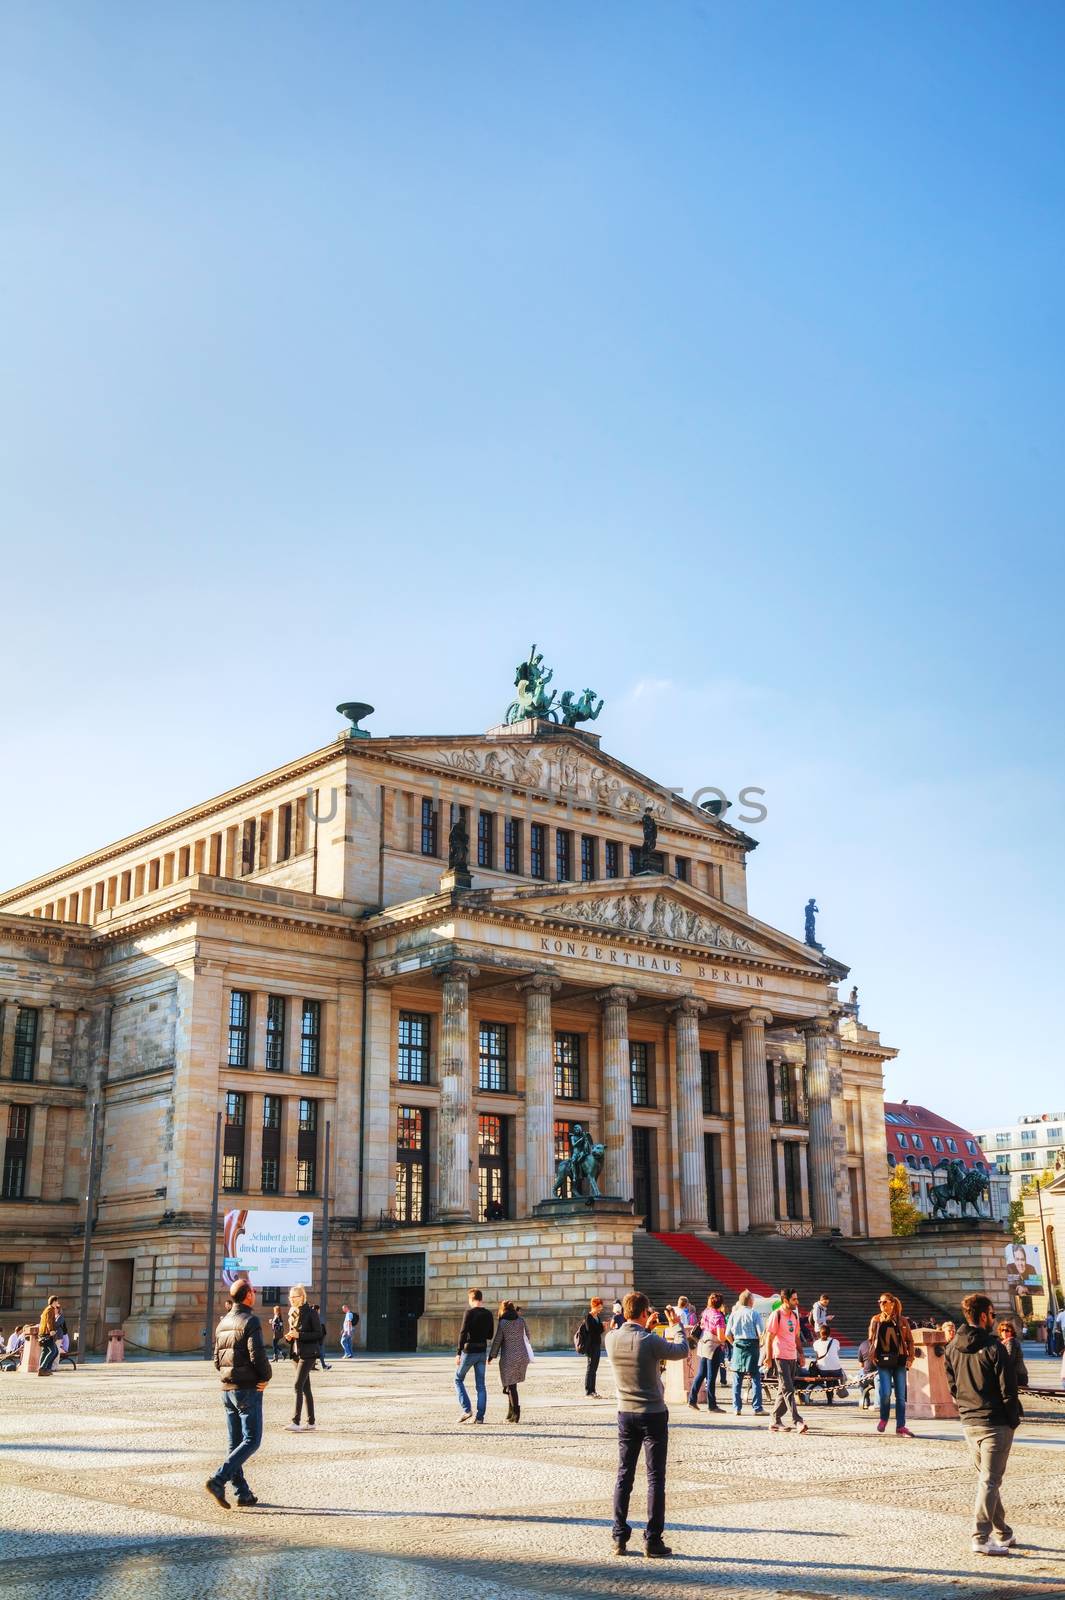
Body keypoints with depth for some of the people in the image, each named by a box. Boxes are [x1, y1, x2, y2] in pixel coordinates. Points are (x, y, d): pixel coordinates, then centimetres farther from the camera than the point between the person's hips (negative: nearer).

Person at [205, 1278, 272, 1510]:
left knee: (236, 1442, 11)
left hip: (227, 1389, 8)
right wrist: (266, 1377, -4)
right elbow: (257, 1355, -20)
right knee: (252, 1441, -3)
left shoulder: (222, 1323, 11)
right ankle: (218, 1480, -15)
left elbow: (217, 1359, 13)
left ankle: (243, 1492, 12)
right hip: (248, 1389, -8)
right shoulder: (250, 1321, -13)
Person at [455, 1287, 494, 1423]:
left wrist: (458, 1353, -16)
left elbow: (463, 1333, -17)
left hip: (469, 1351, -5)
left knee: (458, 1379, 11)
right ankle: (480, 1416, 4)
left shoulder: (470, 1312, -12)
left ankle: (467, 1409, -2)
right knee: (480, 1385, 8)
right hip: (482, 1351, 5)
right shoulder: (488, 1314, 5)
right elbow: (490, 1335, 12)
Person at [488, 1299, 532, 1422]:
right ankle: (511, 1411, 16)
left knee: (511, 1385, 3)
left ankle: (516, 1411, -6)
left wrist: (492, 1355, 5)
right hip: (522, 1356, 5)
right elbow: (527, 1335, 13)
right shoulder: (521, 1321, 3)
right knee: (512, 1384, 18)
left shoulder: (502, 1323, -9)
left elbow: (497, 1340, -5)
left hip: (508, 1357, -5)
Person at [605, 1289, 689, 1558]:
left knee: (624, 1476, 11)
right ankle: (653, 1540, 5)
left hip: (625, 1414, 5)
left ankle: (619, 1538, 13)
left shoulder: (612, 1338, -5)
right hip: (653, 1414, -5)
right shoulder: (650, 1341, -18)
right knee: (655, 1478, 3)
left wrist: (646, 1328, 31)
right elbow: (682, 1351, -1)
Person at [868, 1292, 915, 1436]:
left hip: (899, 1361, 1)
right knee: (885, 1392, -11)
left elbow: (909, 1340, 7)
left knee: (901, 1395, 3)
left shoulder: (902, 1321, 4)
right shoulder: (876, 1320, 5)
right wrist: (872, 1356, -1)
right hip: (883, 1361, -1)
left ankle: (901, 1426, 10)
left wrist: (910, 1358, -2)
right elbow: (871, 1340, 10)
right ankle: (883, 1419, 15)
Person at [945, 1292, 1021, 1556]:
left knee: (985, 1478, 17)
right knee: (989, 1481, -3)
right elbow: (1008, 1389, -13)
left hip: (968, 1423, 6)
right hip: (995, 1423, -6)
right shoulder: (993, 1348, -16)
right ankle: (981, 1538, -6)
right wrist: (1013, 1420, -1)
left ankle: (1002, 1533, 26)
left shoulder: (952, 1348, 5)